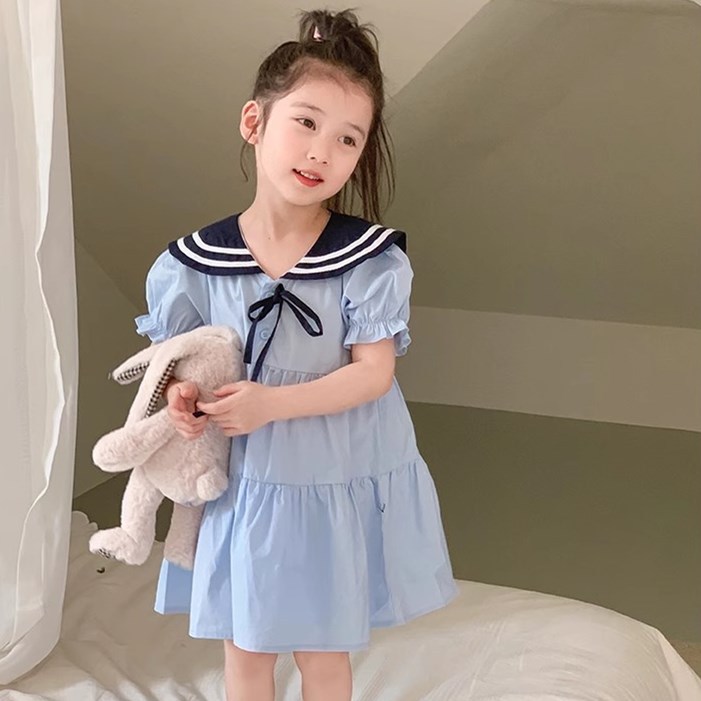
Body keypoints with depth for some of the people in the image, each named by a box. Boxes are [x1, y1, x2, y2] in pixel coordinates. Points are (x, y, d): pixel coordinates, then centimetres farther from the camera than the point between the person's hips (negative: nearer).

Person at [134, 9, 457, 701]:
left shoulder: (370, 259, -15)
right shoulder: (196, 261, -10)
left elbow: (374, 373, -17)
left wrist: (271, 403, -27)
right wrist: (180, 393, -18)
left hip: (338, 486, -1)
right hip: (242, 482, 2)